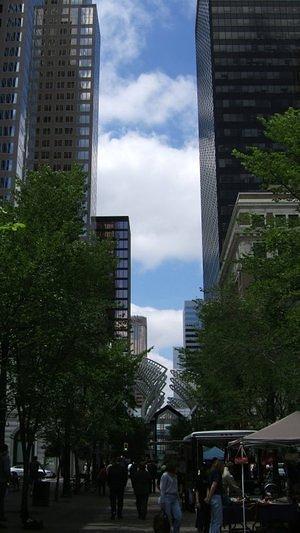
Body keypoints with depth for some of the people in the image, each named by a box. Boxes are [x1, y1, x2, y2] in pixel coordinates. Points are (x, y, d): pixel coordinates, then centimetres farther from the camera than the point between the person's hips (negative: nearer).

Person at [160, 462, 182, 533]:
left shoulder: (174, 476, 16)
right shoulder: (165, 476, -7)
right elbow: (162, 489, -10)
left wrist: (178, 499, 17)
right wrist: (162, 502, -14)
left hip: (174, 498, 7)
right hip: (167, 498, -7)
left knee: (179, 516, -5)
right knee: (167, 518, -3)